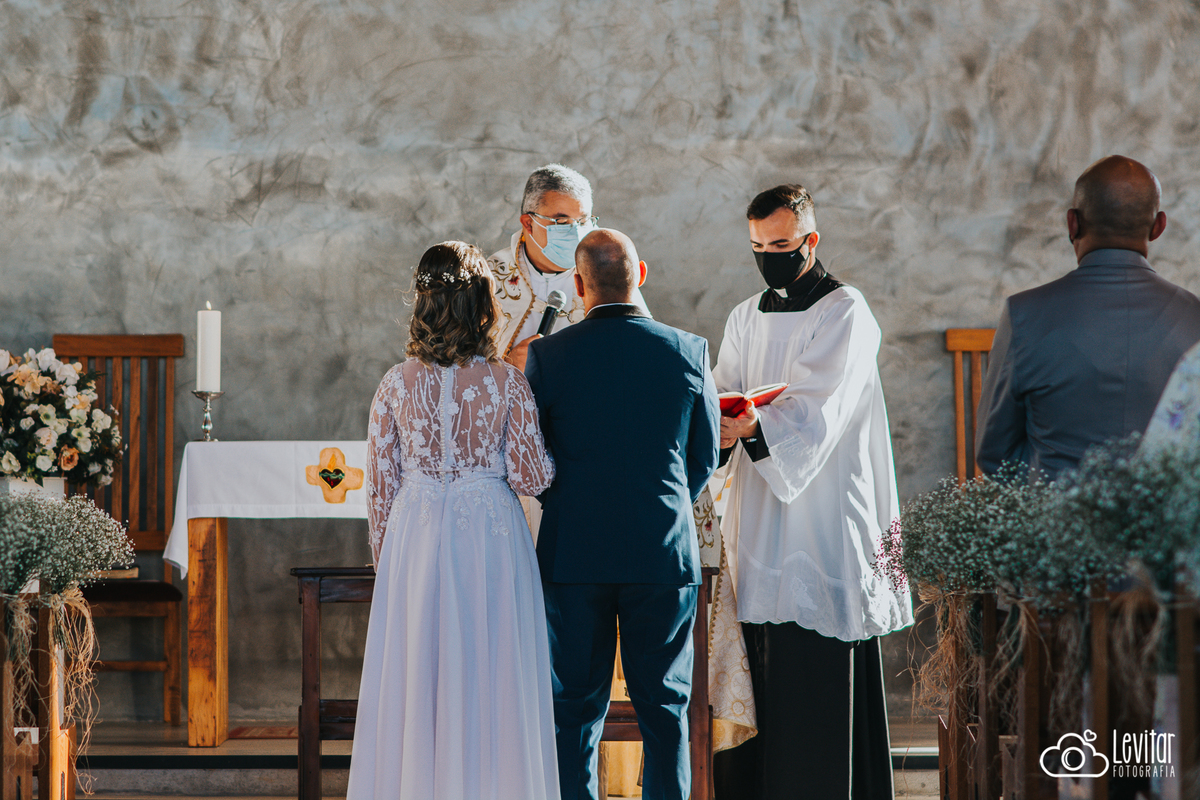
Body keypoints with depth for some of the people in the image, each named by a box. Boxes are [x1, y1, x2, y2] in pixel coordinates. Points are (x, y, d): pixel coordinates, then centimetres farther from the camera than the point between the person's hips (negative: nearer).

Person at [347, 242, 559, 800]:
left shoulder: (397, 383, -4)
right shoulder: (506, 382, -9)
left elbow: (380, 486, 2)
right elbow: (530, 477, -8)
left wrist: (384, 560, 13)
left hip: (414, 544, 2)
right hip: (491, 543, -1)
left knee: (414, 684, 8)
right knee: (490, 681, 6)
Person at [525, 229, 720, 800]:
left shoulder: (548, 355, -5)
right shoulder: (689, 351, -1)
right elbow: (705, 457, 7)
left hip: (573, 555, -1)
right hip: (666, 555, 1)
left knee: (575, 709, 6)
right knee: (664, 708, 8)